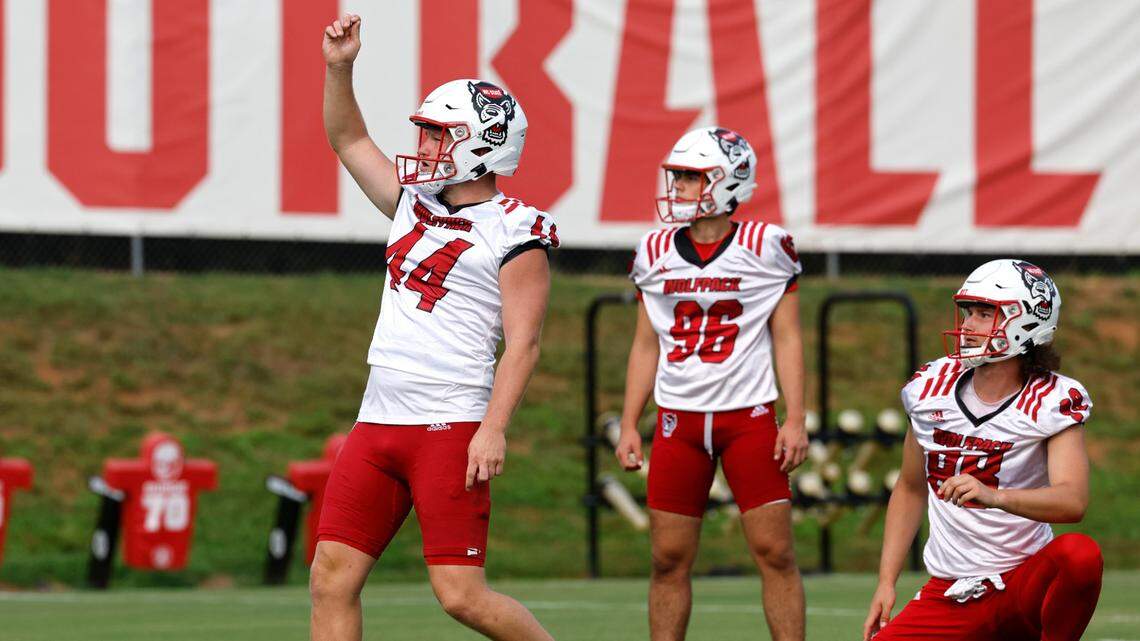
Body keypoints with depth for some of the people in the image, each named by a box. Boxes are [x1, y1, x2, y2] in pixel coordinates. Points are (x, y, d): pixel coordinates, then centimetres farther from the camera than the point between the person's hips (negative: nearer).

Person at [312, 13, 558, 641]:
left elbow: (522, 343, -13)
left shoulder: (514, 233, -7)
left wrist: (493, 428, -22)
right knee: (331, 578, 0)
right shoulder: (413, 202, 14)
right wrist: (338, 68, 11)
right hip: (378, 423, 7)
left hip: (451, 427, -7)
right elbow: (348, 141, 26)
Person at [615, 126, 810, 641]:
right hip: (678, 419, 3)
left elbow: (787, 339, -1)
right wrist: (629, 424, 10)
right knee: (669, 558, 3)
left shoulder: (765, 247, -3)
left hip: (748, 416, -3)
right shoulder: (656, 252, 7)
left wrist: (795, 421, -7)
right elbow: (646, 346, 14)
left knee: (774, 552, -5)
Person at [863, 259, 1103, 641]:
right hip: (948, 593, 4)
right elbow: (910, 490, 17)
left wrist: (993, 496, -44)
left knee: (1080, 554, -36)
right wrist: (886, 583, 9)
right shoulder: (930, 388, 3)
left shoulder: (1052, 401, -10)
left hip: (1022, 585, -4)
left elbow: (1073, 502, -27)